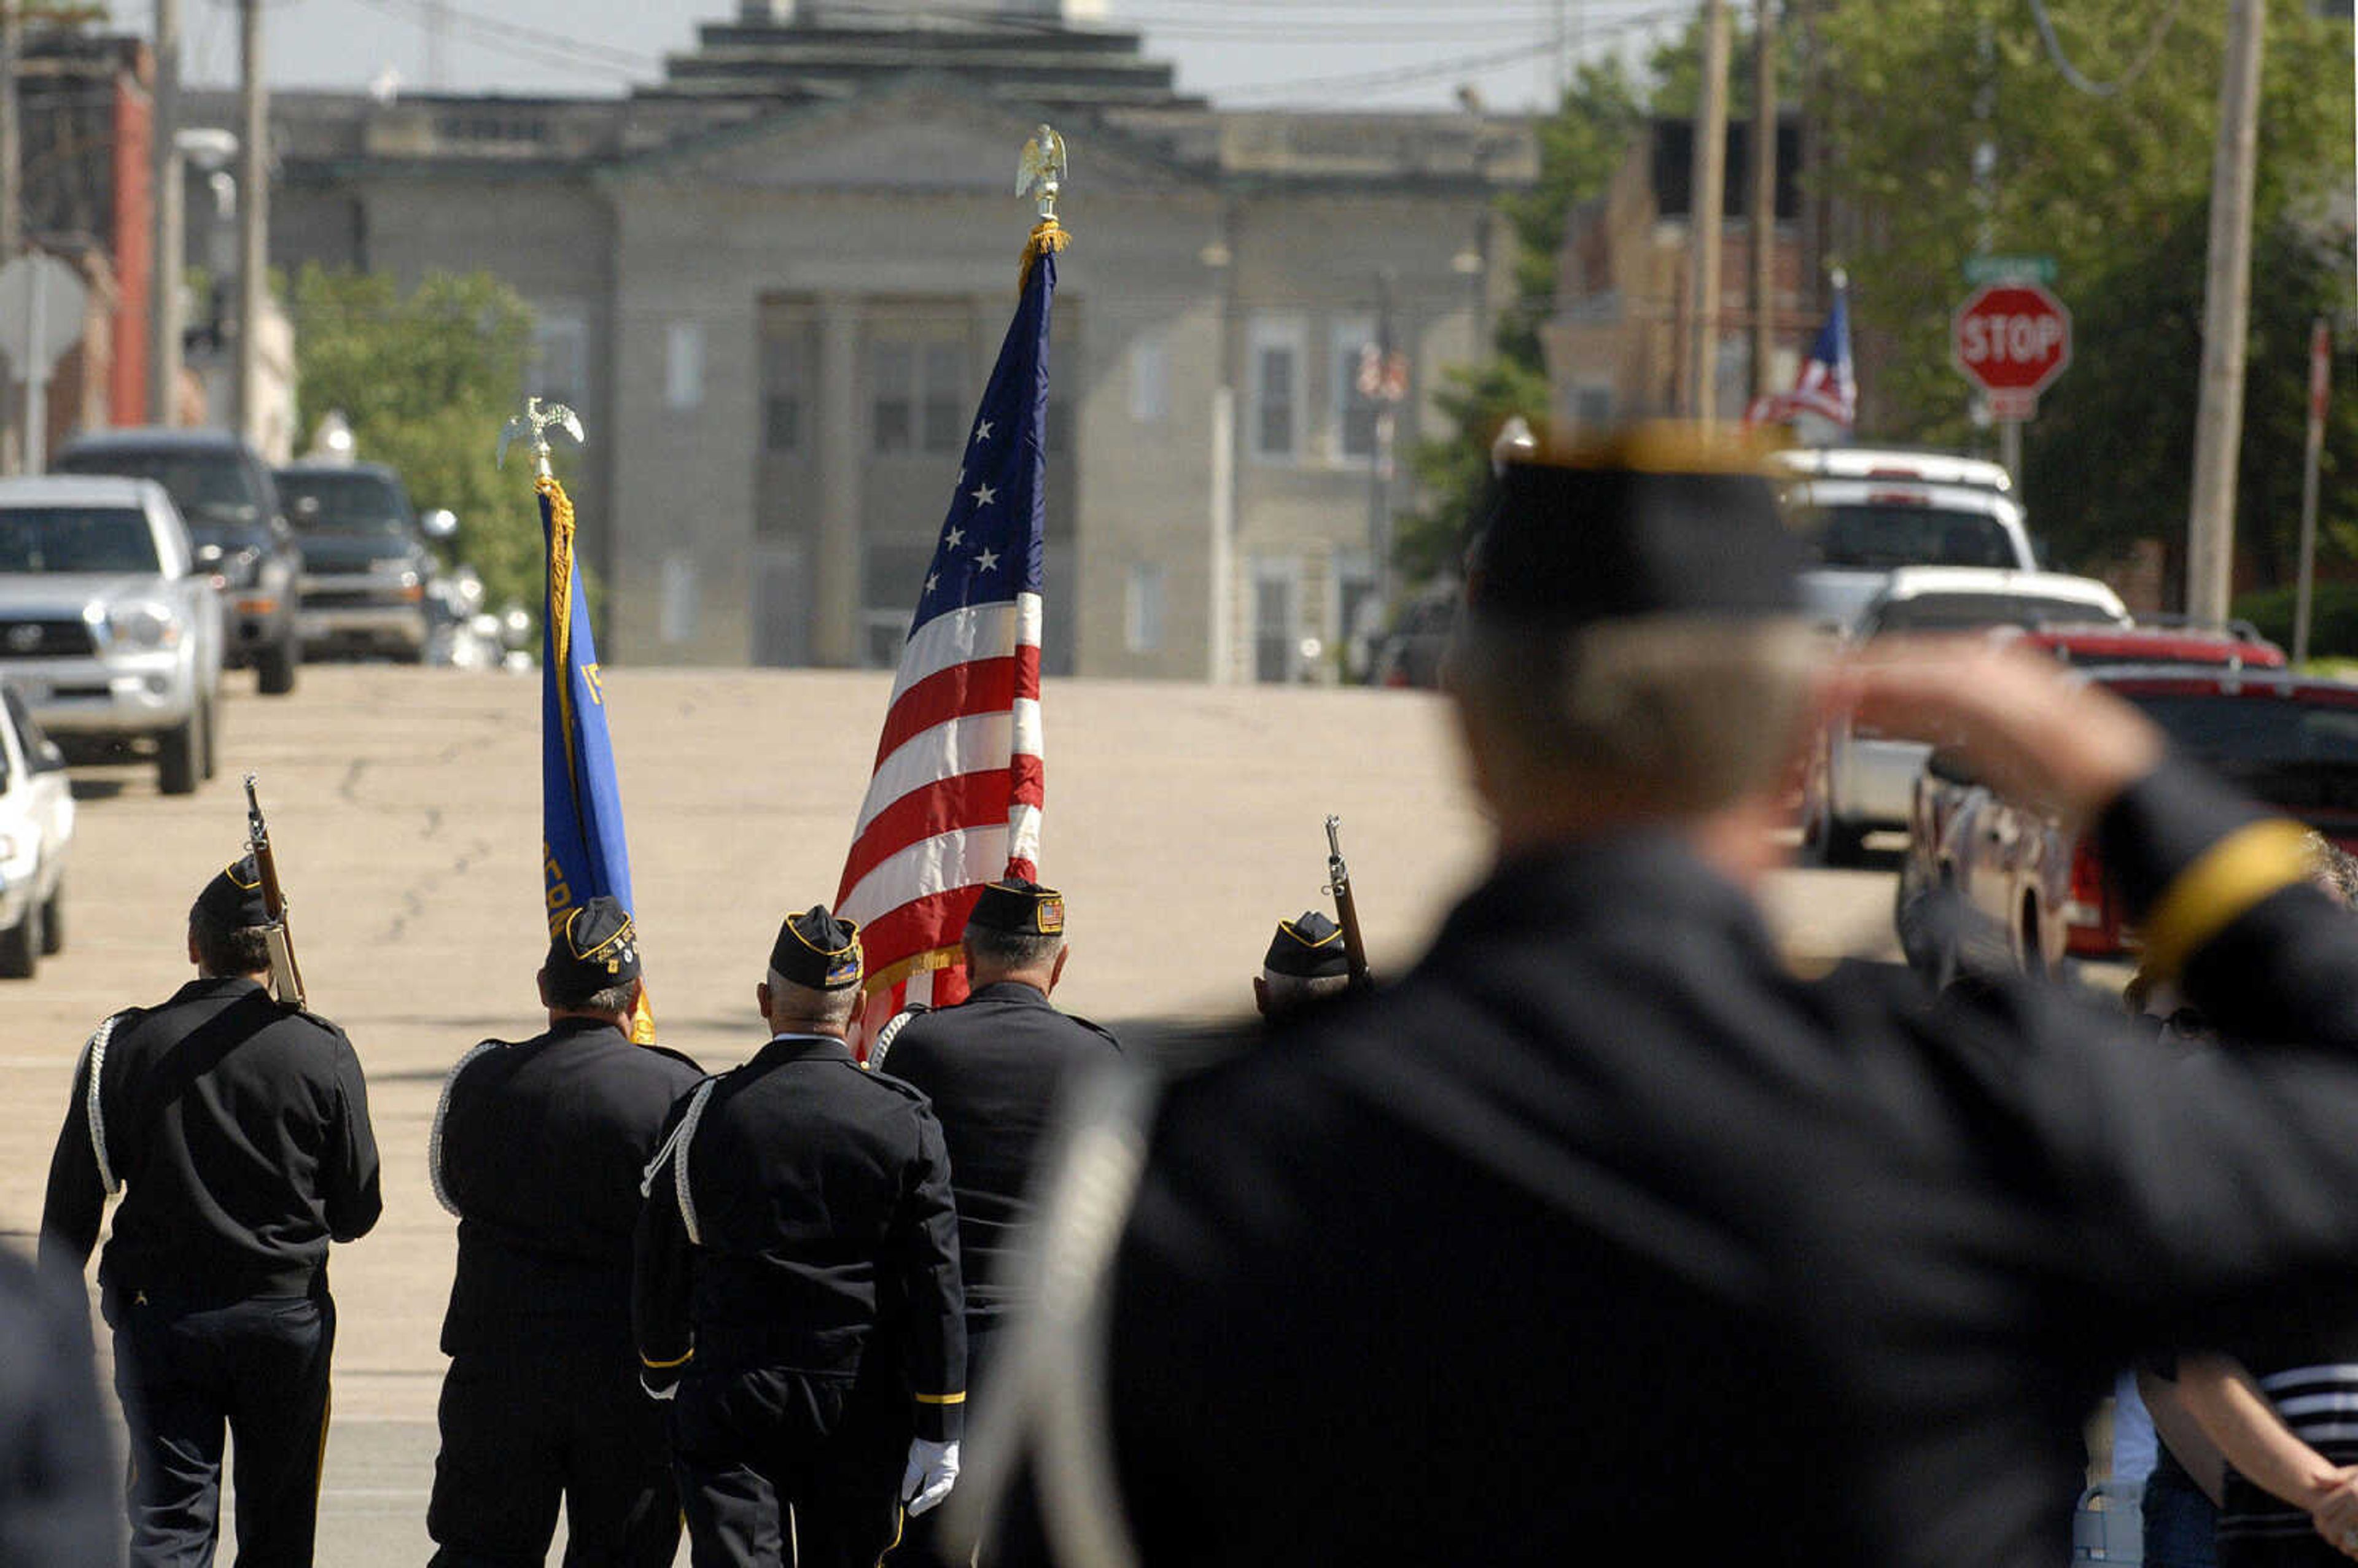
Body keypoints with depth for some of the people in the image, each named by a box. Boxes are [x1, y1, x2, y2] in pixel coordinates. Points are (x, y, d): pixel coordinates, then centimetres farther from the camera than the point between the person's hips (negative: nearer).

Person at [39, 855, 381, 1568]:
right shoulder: (322, 1053, -8)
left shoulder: (122, 1047, -5)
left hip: (157, 1317, 0)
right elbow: (357, 1210, -1)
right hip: (286, 1316, 0)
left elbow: (72, 1202, -2)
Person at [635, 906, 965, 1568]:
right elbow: (935, 1287, -5)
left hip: (731, 1407, -1)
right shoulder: (904, 1123, -5)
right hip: (860, 1411, 1)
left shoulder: (703, 1115, -5)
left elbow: (661, 1268, 4)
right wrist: (940, 1433, 0)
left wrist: (663, 1370, 24)